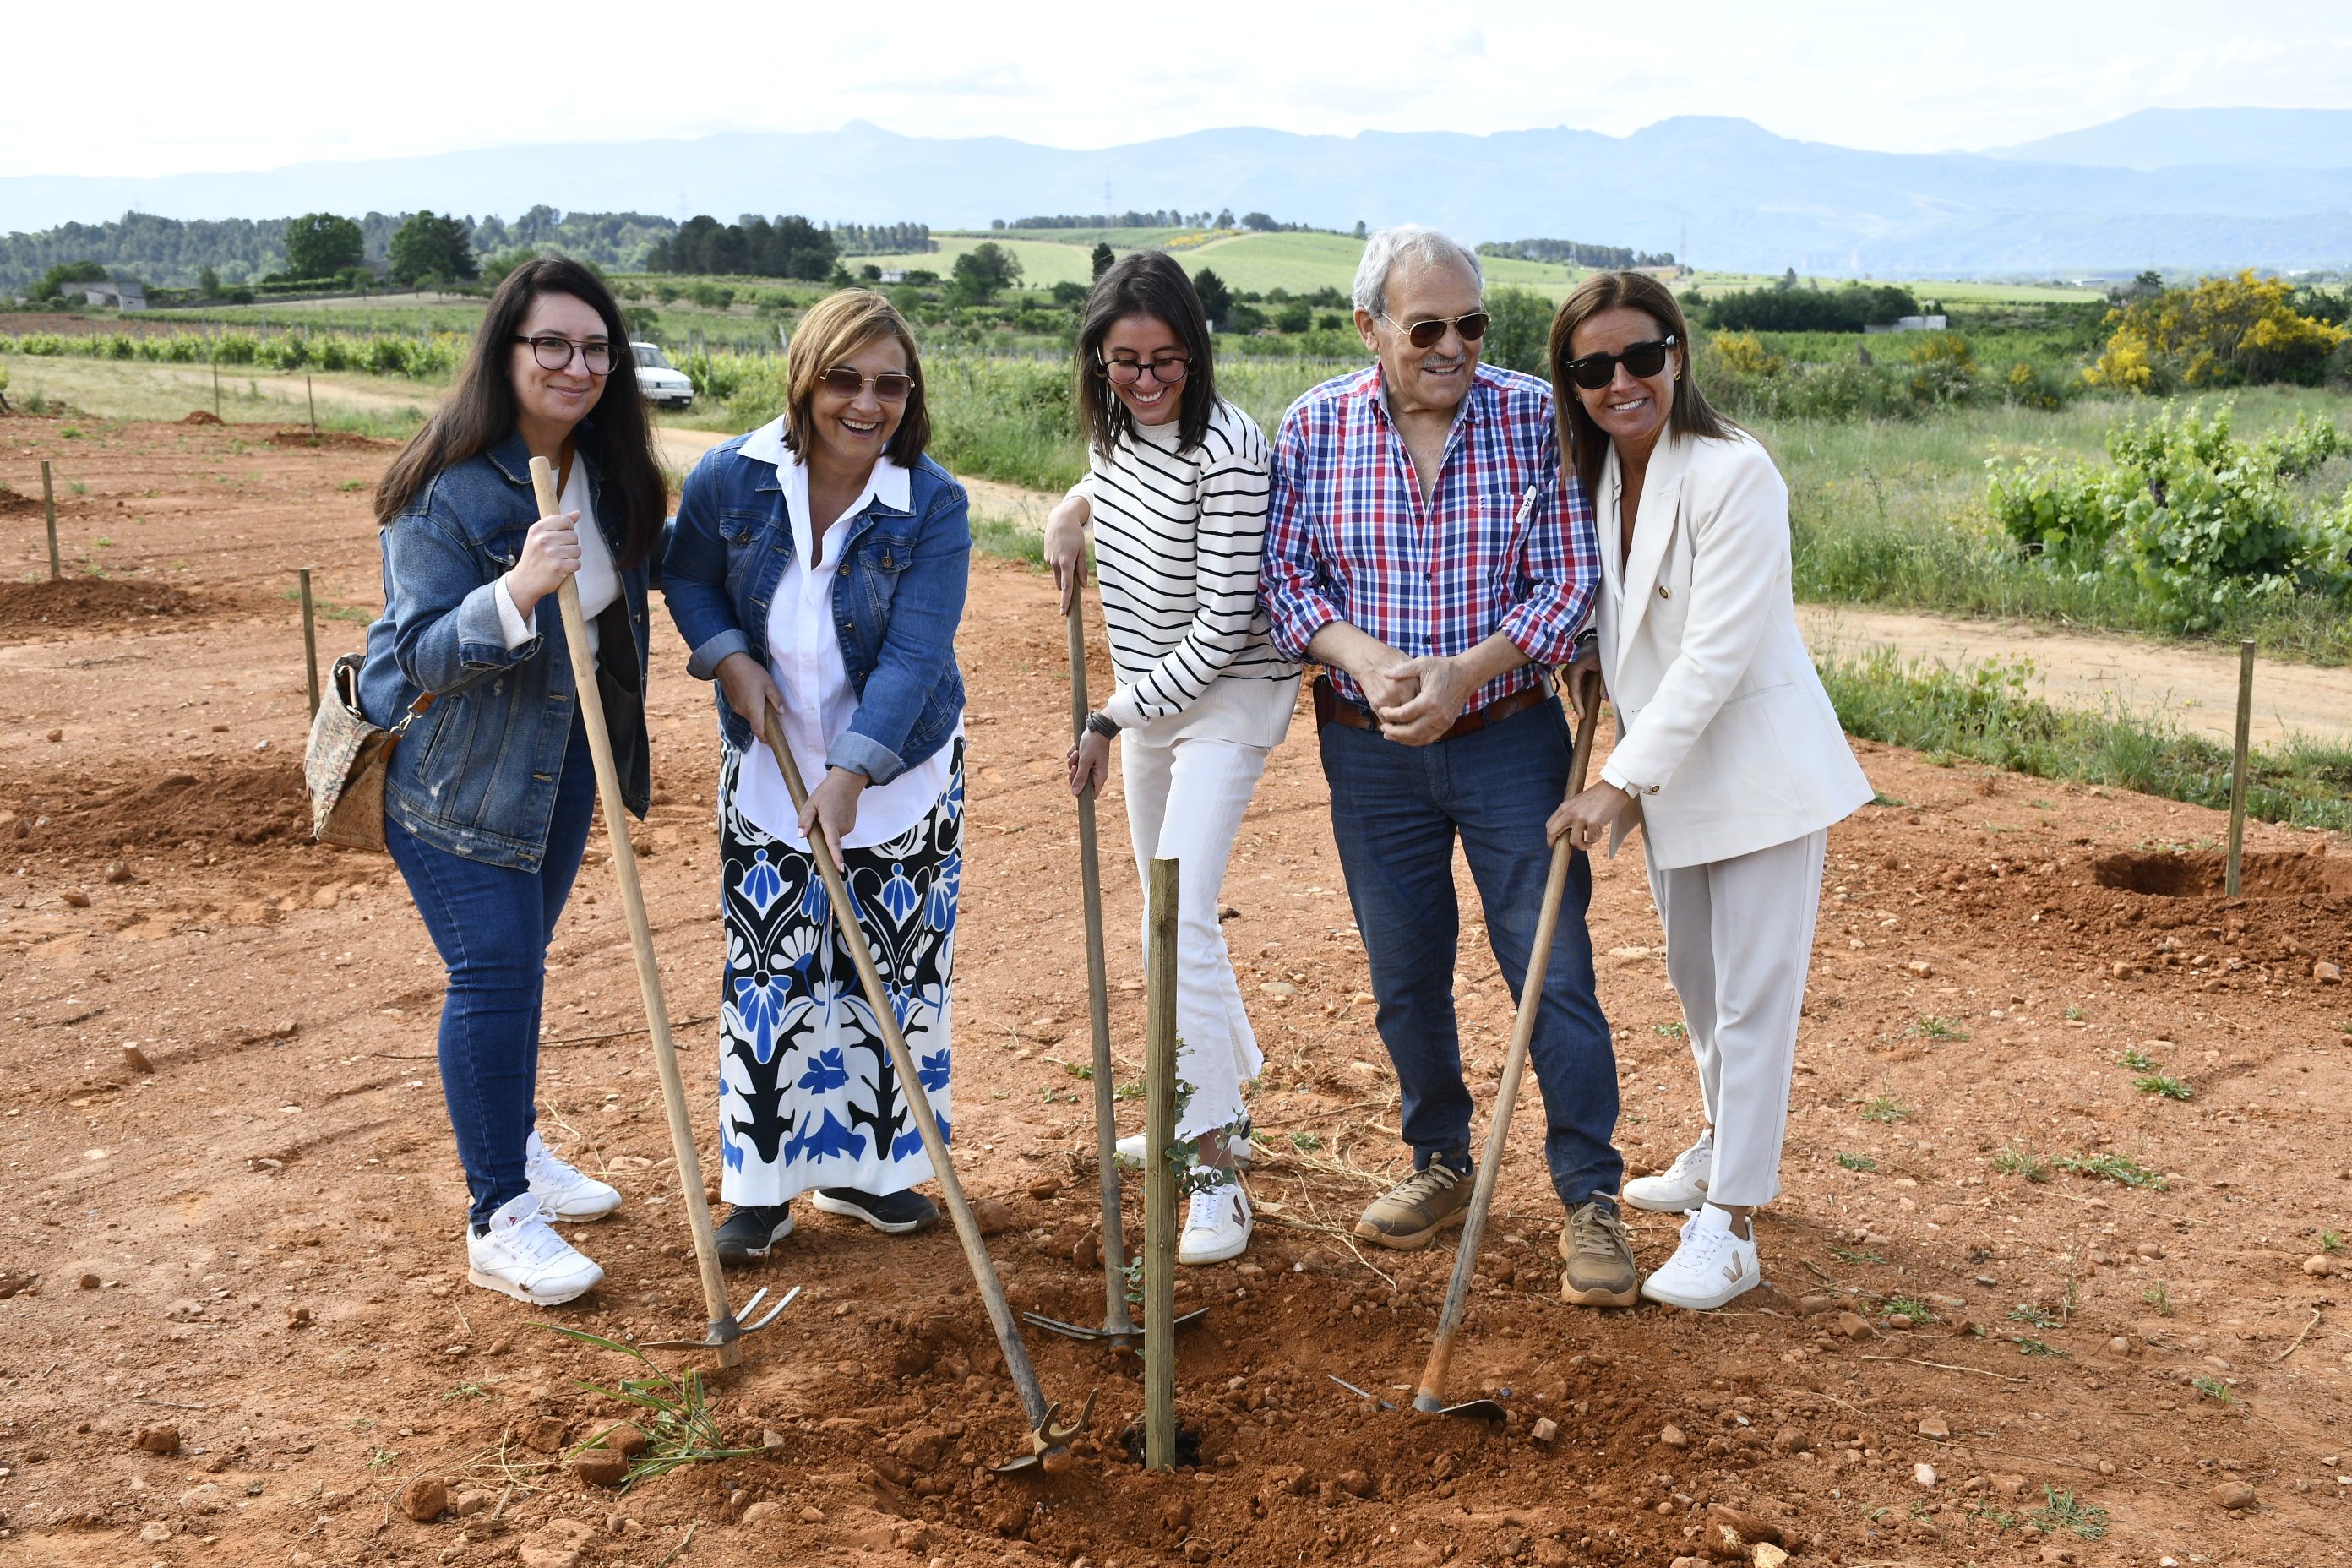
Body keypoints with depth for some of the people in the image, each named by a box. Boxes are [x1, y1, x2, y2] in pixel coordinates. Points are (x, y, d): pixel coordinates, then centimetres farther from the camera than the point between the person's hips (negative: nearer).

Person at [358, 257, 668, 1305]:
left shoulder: (609, 474, -1)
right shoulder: (446, 491, -23)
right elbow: (421, 656, -27)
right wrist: (518, 591, -42)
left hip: (560, 754, 7)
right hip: (452, 767, -7)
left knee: (520, 958, 18)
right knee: (494, 970, -9)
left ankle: (515, 1147, 36)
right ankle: (500, 1224, 0)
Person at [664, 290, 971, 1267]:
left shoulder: (933, 508, -17)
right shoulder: (731, 479, -12)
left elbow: (911, 657, -23)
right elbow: (685, 576, 7)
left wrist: (851, 773, -32)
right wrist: (728, 658, -11)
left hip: (902, 769, -1)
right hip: (767, 767, 1)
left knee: (893, 969, 8)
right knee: (766, 973, 4)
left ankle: (863, 1167, 26)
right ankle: (765, 1183, 18)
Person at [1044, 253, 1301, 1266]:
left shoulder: (1226, 452, -24)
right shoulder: (1115, 423, 0)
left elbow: (1223, 629, -23)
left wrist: (1111, 721, -18)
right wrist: (1073, 511, 3)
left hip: (1227, 698, -9)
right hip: (1149, 693, 9)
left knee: (1179, 923, -17)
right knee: (1170, 916, 17)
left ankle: (1218, 1176, -10)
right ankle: (1220, 1108, 35)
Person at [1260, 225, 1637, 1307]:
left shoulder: (1535, 417, -7)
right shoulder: (1313, 428, -2)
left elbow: (1569, 581, -8)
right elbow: (1282, 574, -1)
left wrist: (1464, 673, -21)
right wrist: (1363, 657, -18)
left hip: (1511, 738, -2)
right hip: (1370, 750, 2)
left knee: (1553, 971, -2)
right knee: (1405, 979, 13)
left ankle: (1590, 1200, 12)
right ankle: (1441, 1166, 34)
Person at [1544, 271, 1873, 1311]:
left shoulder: (1735, 474, -21)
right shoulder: (1600, 474, 4)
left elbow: (1715, 653, -24)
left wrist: (1623, 779, -24)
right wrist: (1595, 657, -1)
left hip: (1758, 770, -8)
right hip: (1666, 776, 8)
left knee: (1752, 997, -2)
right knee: (1694, 980, 21)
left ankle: (1729, 1229, 7)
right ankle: (1719, 1152, 42)